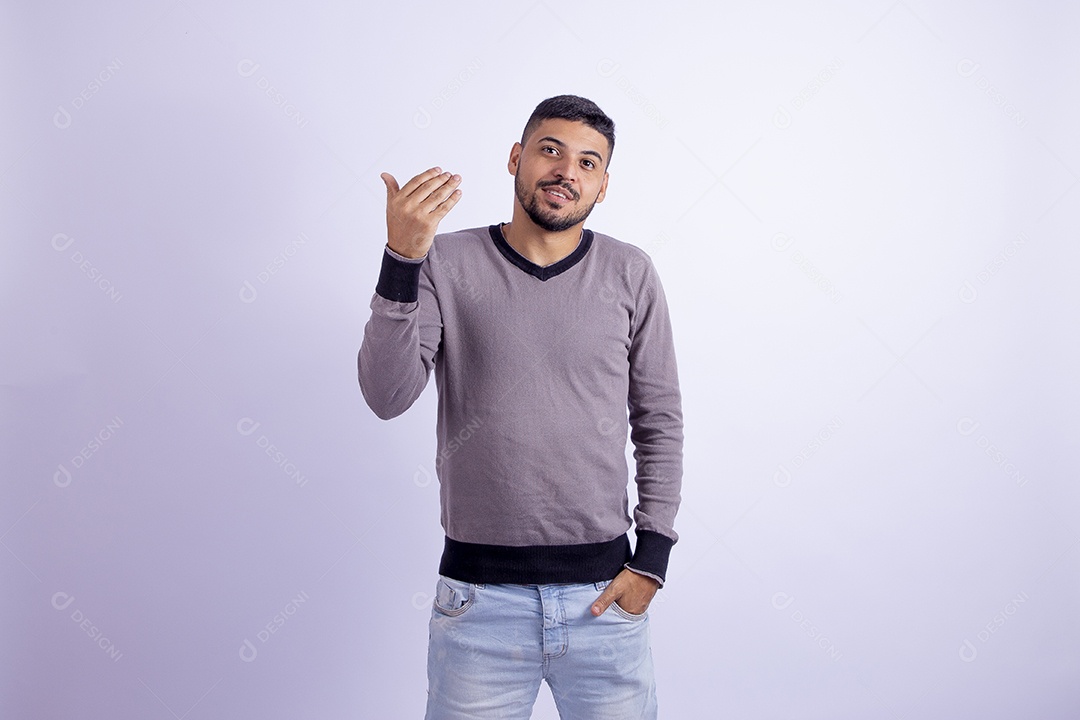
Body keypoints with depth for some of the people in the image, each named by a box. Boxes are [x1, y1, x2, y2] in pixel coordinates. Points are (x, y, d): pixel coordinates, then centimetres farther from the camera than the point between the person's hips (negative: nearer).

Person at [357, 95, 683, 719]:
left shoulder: (630, 275, 2)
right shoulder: (447, 263, -1)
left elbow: (661, 421, 5)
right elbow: (387, 397, -12)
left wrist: (651, 557, 0)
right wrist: (401, 259, -23)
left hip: (604, 596, 1)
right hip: (478, 597, -1)